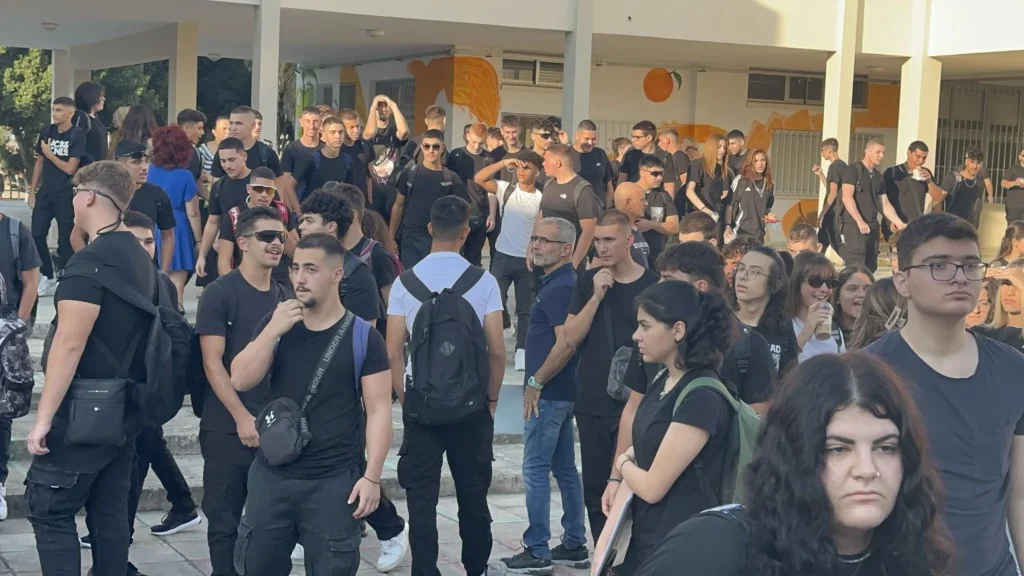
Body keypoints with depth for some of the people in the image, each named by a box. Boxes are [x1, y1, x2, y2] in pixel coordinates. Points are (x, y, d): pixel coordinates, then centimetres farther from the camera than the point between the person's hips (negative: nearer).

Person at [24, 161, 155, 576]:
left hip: (88, 406, -8)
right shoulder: (141, 258, 11)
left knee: (48, 509, -2)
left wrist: (43, 417, -19)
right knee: (110, 511, 12)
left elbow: (70, 343, -20)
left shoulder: (90, 261, -16)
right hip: (127, 405, 9)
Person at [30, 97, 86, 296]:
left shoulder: (77, 135, -9)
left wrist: (49, 154, -6)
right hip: (45, 192, 5)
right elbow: (39, 162, 12)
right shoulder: (47, 132, 6)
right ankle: (48, 276, 17)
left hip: (65, 195, -5)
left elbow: (70, 168, -12)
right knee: (36, 235, 3)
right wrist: (32, 190, 8)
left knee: (65, 239, 1)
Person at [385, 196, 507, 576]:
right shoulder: (482, 282, -6)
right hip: (471, 404, 0)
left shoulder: (406, 282, -3)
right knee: (472, 491, 15)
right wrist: (492, 398, 9)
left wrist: (404, 398, 9)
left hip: (420, 403, 0)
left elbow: (393, 352, -3)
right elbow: (496, 350, -5)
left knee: (422, 496, 5)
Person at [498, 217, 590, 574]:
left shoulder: (560, 287, -17)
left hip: (549, 394, -10)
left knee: (536, 470, -5)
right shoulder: (558, 282, 14)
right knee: (565, 469, 13)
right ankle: (575, 546, 19)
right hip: (561, 392, 10)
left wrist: (535, 383, -17)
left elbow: (566, 344, -24)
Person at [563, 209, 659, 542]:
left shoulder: (651, 285, -4)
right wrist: (597, 296, -11)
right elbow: (571, 337, -1)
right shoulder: (587, 282, 6)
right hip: (591, 403, 4)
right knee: (595, 488, 8)